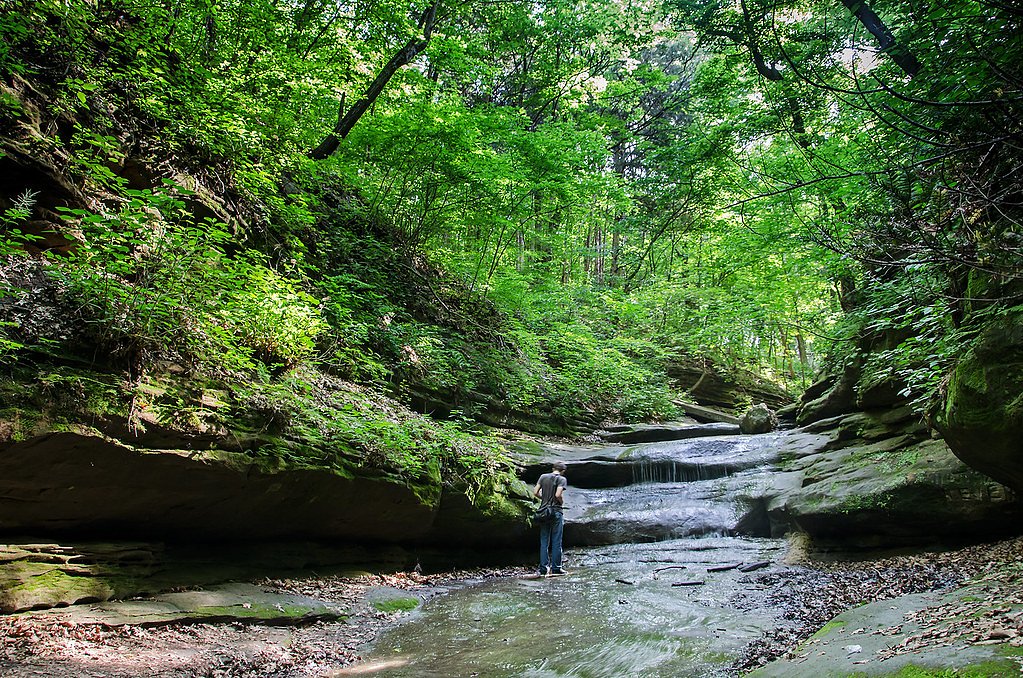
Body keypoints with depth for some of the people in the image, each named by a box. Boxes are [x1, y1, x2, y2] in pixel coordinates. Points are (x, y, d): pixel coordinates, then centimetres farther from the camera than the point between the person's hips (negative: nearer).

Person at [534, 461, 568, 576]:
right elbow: (558, 494, -18)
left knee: (544, 542, 8)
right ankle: (556, 568, 6)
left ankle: (543, 569, 7)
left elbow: (535, 492, 3)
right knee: (556, 542, 3)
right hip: (556, 512, -4)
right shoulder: (562, 479, -5)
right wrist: (562, 502, 1)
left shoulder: (543, 477, 8)